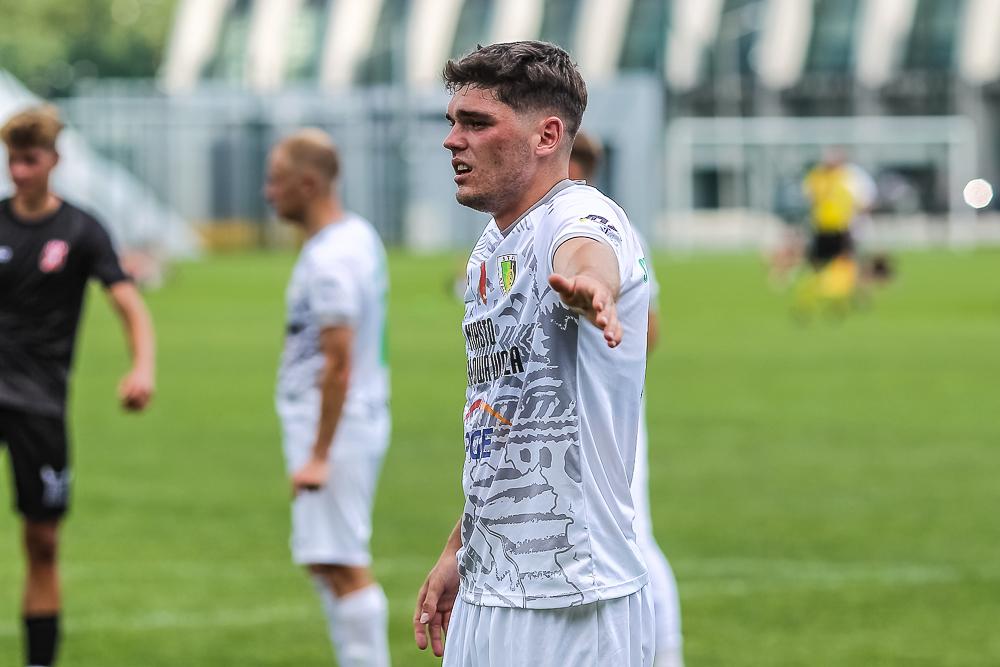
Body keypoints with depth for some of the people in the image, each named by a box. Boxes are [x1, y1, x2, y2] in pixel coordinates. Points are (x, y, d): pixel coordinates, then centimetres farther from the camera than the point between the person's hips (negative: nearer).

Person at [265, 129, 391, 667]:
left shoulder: (329, 261, -20)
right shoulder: (358, 235, 11)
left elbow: (339, 364, -23)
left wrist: (319, 455, -22)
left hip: (335, 425, -10)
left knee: (342, 565, -9)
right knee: (328, 563, 15)